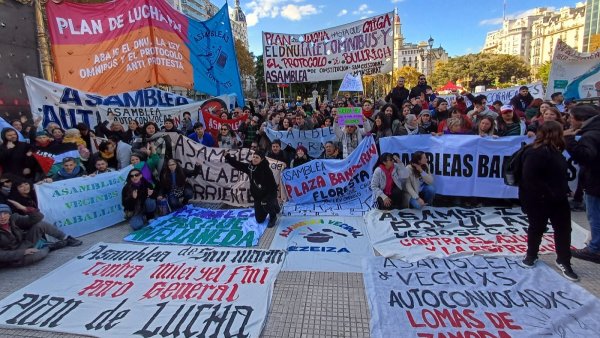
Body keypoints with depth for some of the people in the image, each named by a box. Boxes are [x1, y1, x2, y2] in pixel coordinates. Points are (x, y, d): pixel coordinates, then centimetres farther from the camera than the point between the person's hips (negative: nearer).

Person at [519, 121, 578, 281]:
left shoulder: (553, 151, 10)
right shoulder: (536, 153, -22)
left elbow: (559, 173, 19)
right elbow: (530, 179, -28)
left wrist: (564, 191, 8)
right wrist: (547, 194, -24)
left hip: (557, 199, 9)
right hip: (539, 200, -9)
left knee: (564, 229, 13)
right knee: (537, 228, 9)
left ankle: (563, 261, 26)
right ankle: (531, 255, 30)